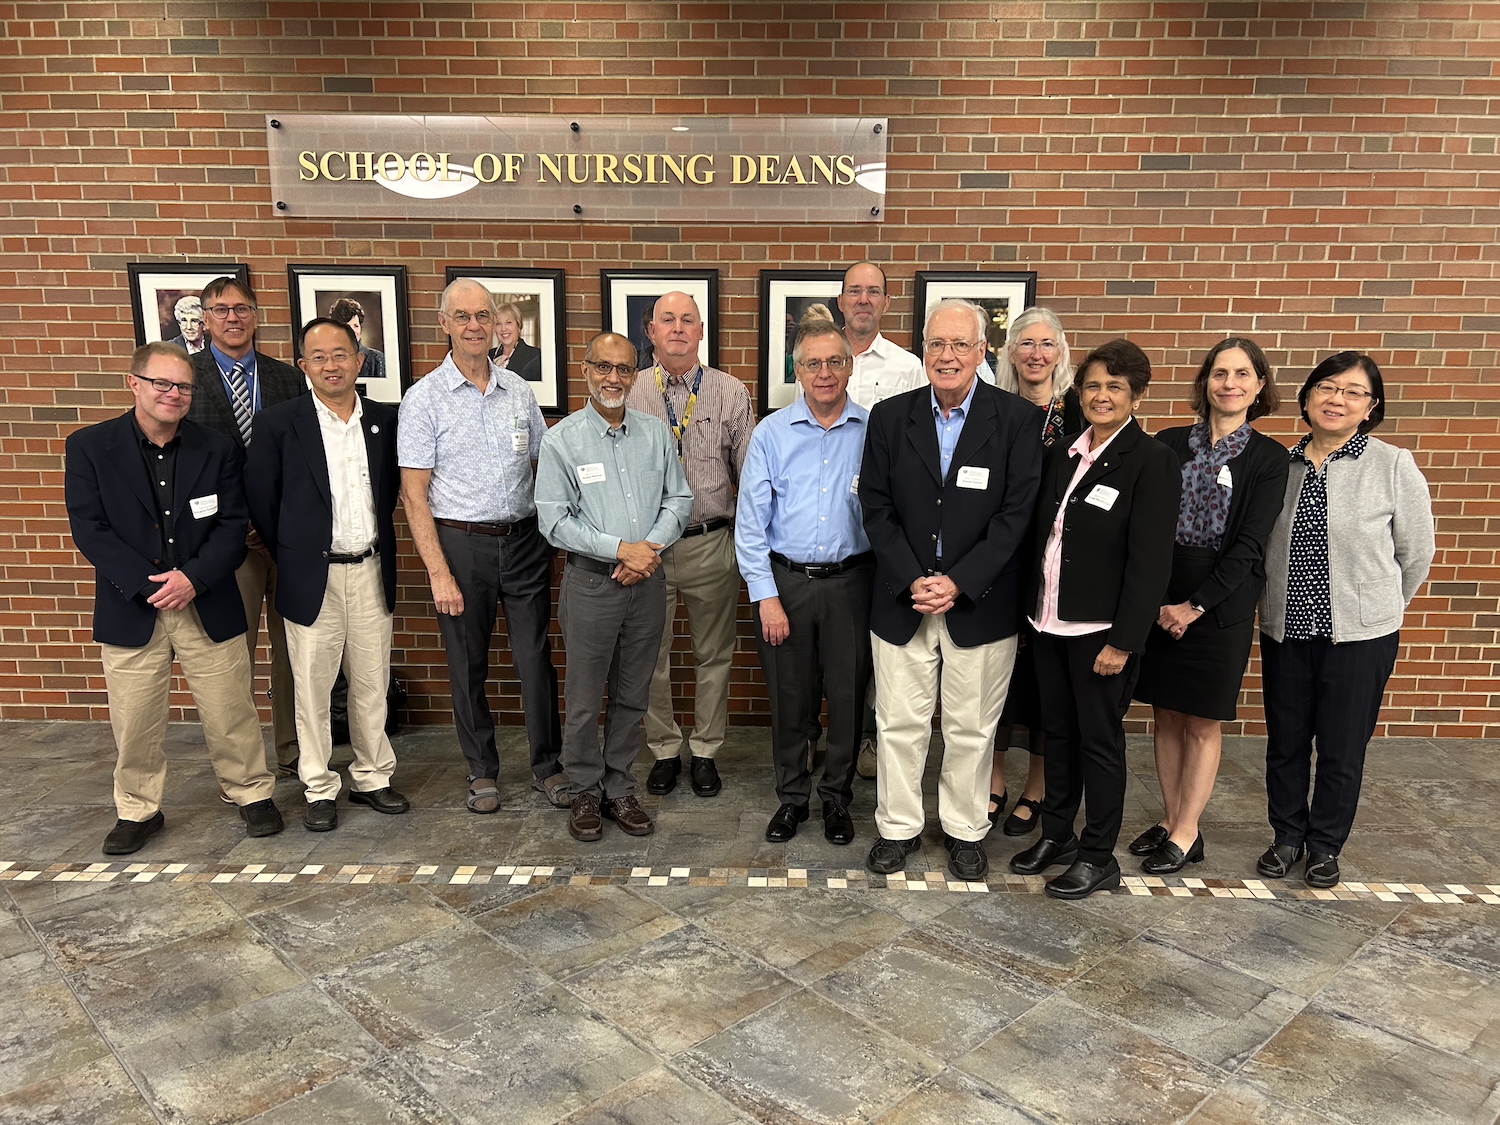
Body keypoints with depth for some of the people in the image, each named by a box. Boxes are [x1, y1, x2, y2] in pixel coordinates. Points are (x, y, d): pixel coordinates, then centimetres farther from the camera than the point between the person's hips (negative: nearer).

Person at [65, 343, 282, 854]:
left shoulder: (218, 449, 2)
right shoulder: (89, 446, -1)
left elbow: (232, 525, -2)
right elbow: (89, 528, -7)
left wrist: (193, 577, -17)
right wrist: (148, 585, -16)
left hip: (208, 604, 1)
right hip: (131, 609, 0)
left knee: (230, 712, 8)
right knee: (135, 720, 9)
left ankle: (252, 793, 27)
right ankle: (138, 810, 29)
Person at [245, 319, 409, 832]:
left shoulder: (384, 420, 4)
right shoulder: (277, 422, -5)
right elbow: (260, 500, 0)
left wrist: (376, 536, 10)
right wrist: (290, 556, 3)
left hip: (372, 572, 3)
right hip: (312, 576, -3)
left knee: (372, 684, 12)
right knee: (312, 689, 6)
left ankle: (372, 777, 27)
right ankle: (320, 789, 20)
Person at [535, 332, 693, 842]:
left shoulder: (656, 433, 6)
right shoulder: (562, 440, -4)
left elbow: (679, 500, 7)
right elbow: (554, 519, -9)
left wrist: (651, 548, -10)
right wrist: (621, 547, -16)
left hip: (647, 581, 3)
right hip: (591, 583, -3)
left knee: (632, 696, 13)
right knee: (586, 698, 6)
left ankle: (619, 788, 27)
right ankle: (586, 790, 24)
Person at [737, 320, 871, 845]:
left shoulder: (874, 431, 0)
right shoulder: (771, 433, -1)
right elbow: (751, 522, -1)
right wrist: (767, 597, -6)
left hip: (851, 582, 0)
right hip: (784, 580, 0)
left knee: (848, 697, 9)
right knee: (789, 698, 10)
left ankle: (837, 797, 29)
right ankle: (792, 796, 30)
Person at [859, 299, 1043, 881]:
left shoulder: (1018, 419, -5)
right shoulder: (890, 416, 2)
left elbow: (1016, 513, -9)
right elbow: (876, 507, 0)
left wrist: (959, 582, -15)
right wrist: (911, 580, -11)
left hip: (980, 604, -1)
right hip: (903, 600, 2)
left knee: (971, 727, 11)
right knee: (899, 723, 10)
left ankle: (965, 829, 31)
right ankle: (898, 827, 28)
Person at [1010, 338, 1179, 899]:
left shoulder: (1152, 461, -11)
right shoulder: (1060, 454, 9)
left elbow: (1150, 559, -15)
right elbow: (1039, 537, 10)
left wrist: (1122, 641, -17)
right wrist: (1030, 609, 6)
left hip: (1102, 630, -6)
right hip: (1049, 621, 6)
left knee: (1099, 741, 6)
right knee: (1057, 731, 17)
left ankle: (1099, 857, 21)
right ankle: (1056, 834, 33)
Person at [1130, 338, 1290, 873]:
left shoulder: (1269, 457, -2)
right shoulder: (1169, 443, 4)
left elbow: (1249, 545, -8)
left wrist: (1195, 605, -13)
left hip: (1221, 604, -3)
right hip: (1158, 600, 3)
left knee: (1203, 724, 5)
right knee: (1166, 717, 11)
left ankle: (1186, 834, 18)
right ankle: (1171, 820, 25)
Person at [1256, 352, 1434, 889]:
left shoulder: (1394, 466, -8)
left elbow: (1415, 555, 1)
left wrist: (1377, 609, 10)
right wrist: (1275, 603, 11)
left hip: (1359, 637, -2)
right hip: (1284, 632, 3)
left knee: (1341, 750, 9)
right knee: (1285, 743, 14)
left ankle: (1325, 845, 30)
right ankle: (1288, 835, 34)